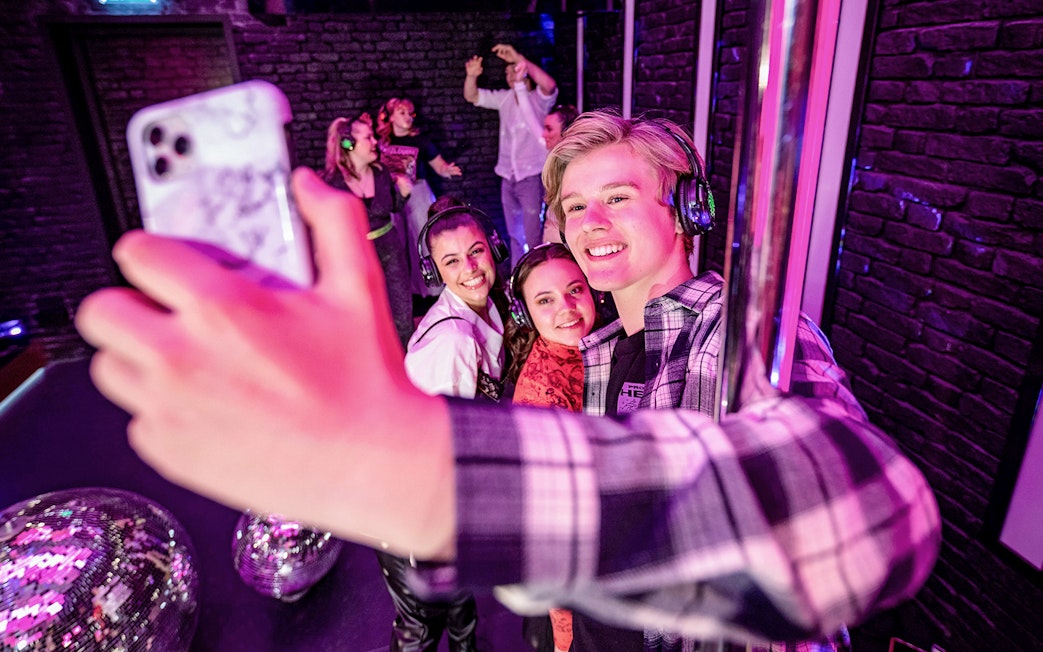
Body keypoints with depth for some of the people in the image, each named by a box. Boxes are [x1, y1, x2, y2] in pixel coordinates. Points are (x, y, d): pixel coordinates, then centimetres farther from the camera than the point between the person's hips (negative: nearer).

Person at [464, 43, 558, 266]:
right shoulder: (505, 98, 9)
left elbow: (550, 85, -29)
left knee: (533, 237, -4)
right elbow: (471, 96, 9)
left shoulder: (539, 98, -7)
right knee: (514, 235, 16)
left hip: (532, 177, -6)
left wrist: (519, 58, -33)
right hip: (508, 177, 6)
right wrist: (471, 76, -12)